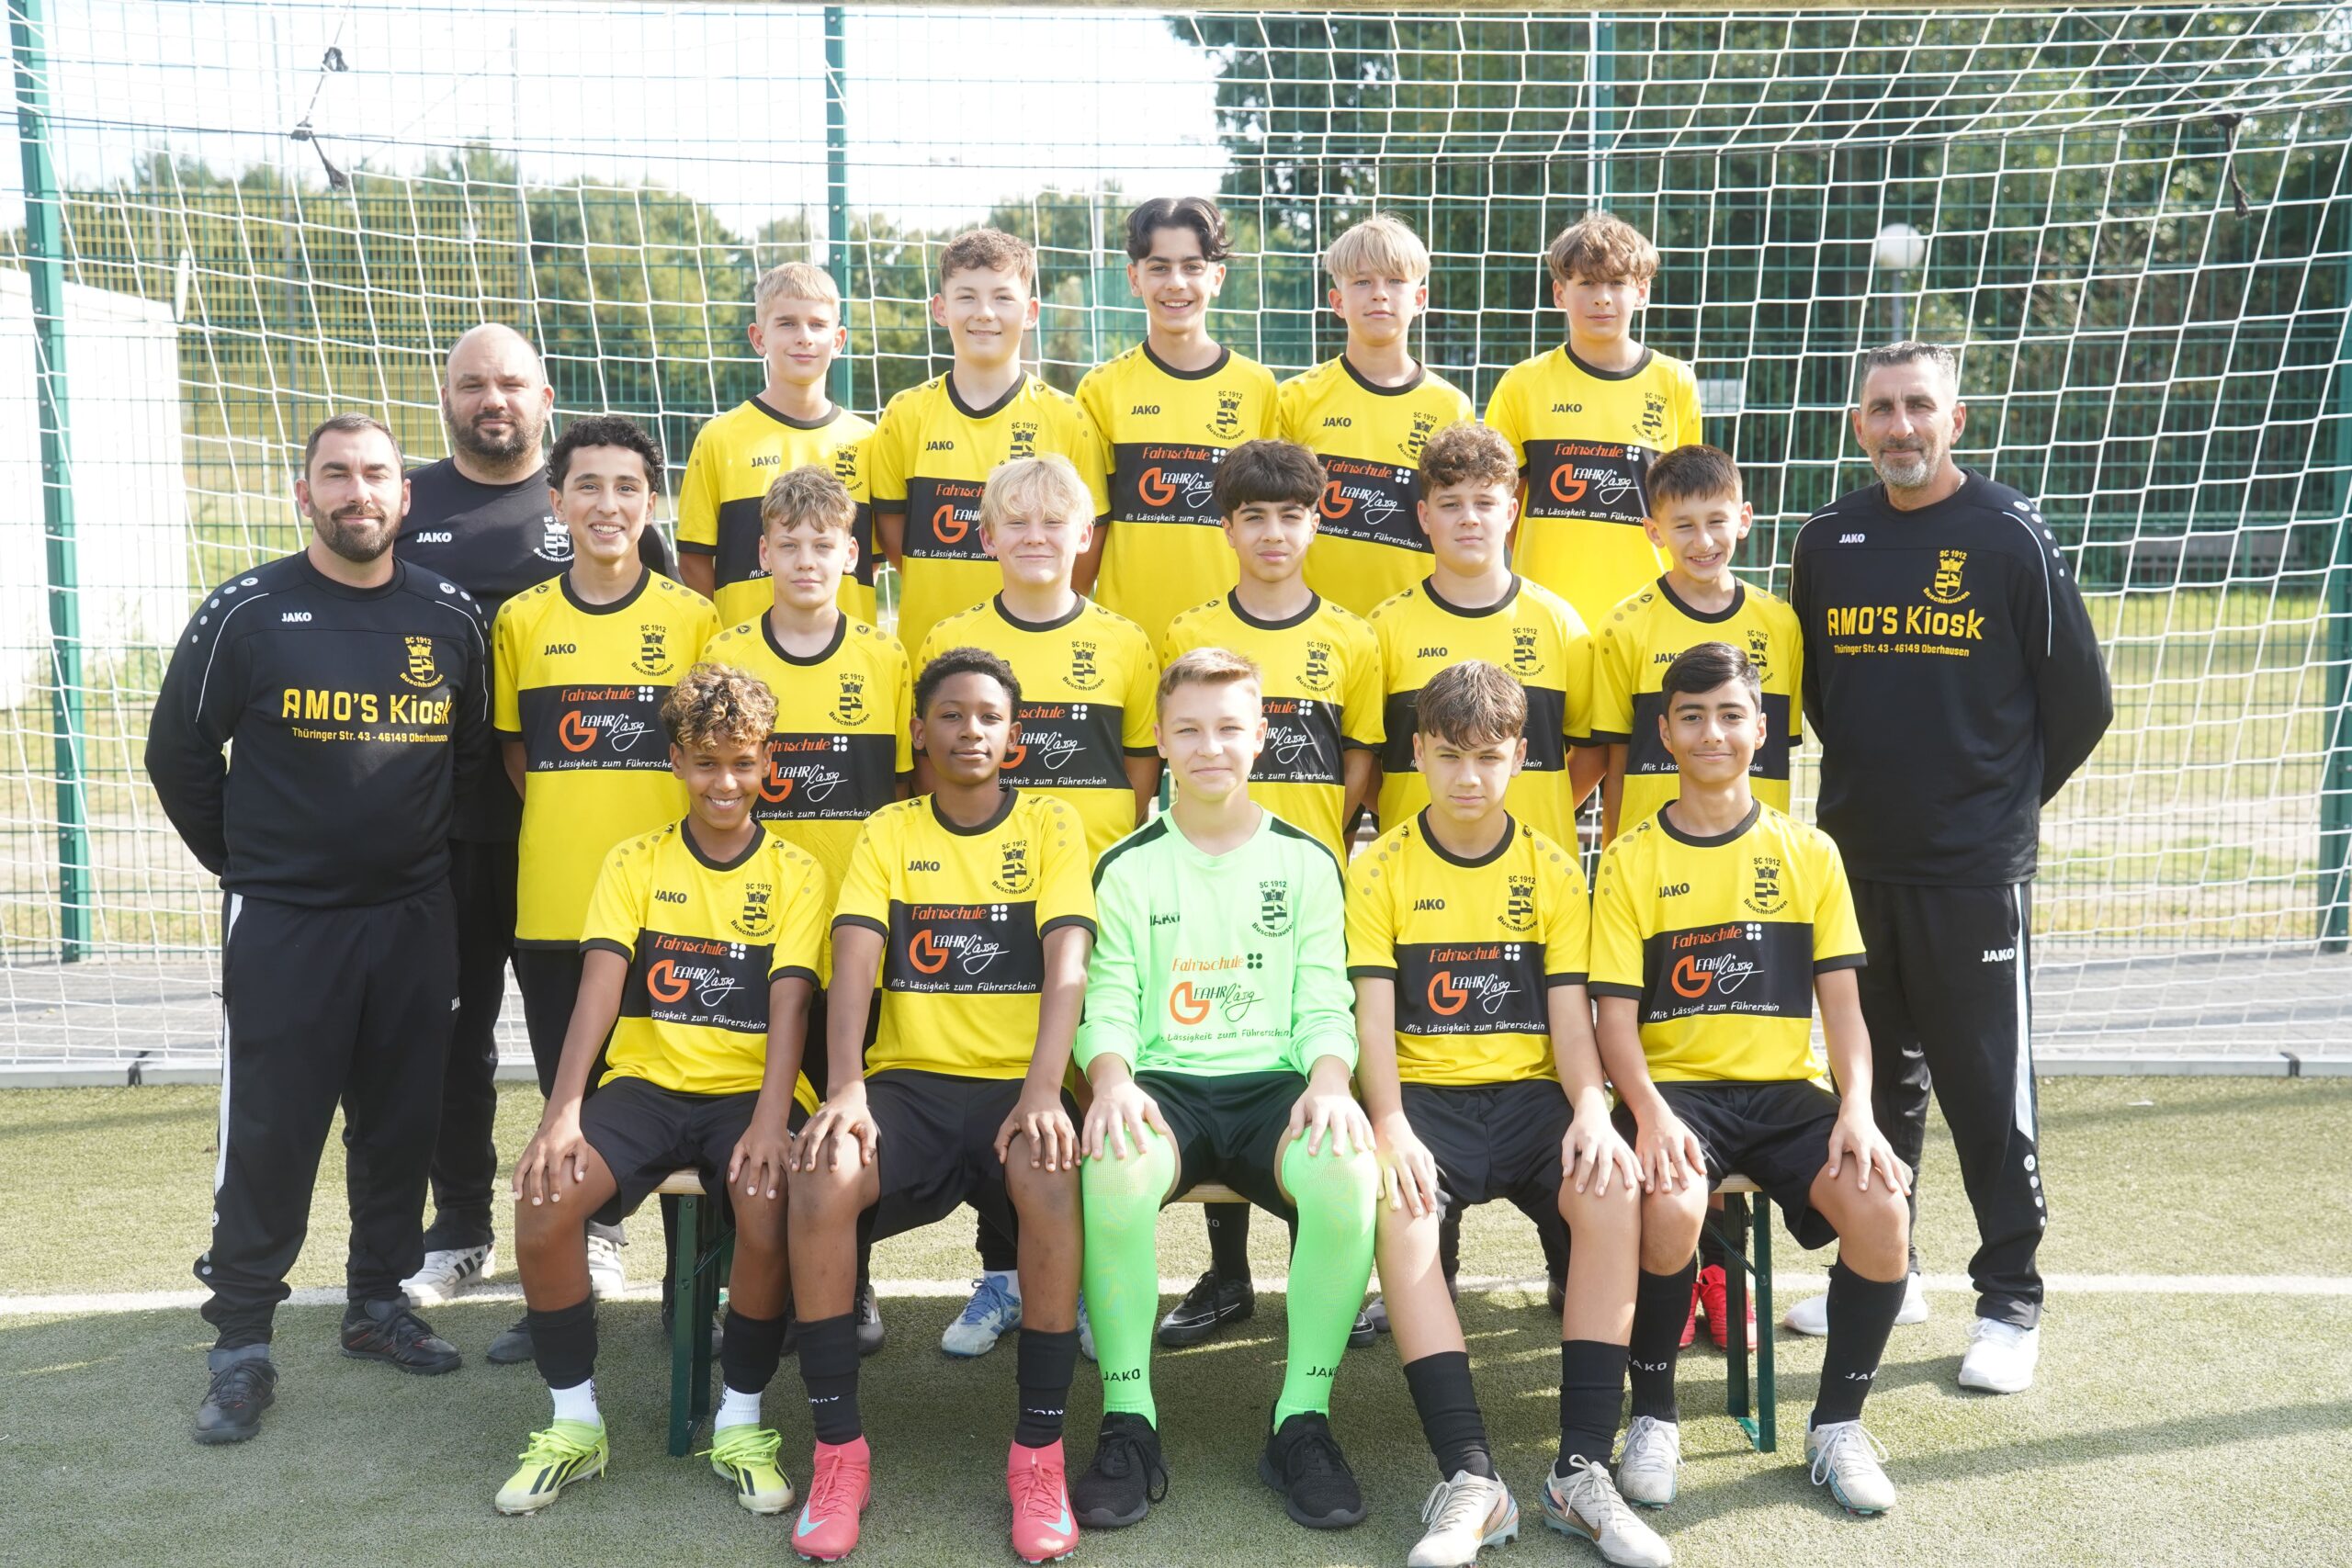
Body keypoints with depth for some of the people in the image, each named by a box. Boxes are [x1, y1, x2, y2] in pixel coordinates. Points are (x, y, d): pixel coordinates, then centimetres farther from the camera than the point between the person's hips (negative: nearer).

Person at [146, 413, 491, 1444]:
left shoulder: (450, 616, 3)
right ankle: (240, 1347, 12)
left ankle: (379, 1302, 27)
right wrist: (243, 861, 6)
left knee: (403, 1125, 11)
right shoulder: (246, 612, -5)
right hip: (281, 923, -3)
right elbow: (179, 754, 3)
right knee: (268, 1137, 0)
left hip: (414, 919, 3)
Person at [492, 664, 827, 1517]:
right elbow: (600, 989, -4)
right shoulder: (635, 862, 8)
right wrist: (564, 1110, -19)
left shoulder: (794, 873, 4)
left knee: (770, 1211, -32)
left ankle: (740, 1423, -7)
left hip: (750, 1087, -2)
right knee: (544, 1200, -25)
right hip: (647, 1082, 2)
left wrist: (770, 1119, -23)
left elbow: (789, 1003, -7)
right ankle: (576, 1422, -2)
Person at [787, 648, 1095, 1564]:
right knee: (820, 1176, -30)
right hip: (910, 1078, 2)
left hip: (1016, 1084, -1)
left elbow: (1066, 967, -7)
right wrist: (848, 1088, -20)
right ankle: (837, 1449, -14)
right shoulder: (888, 834, 10)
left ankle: (1039, 1452, -17)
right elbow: (853, 966, -3)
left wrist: (1043, 1090, -23)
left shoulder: (1051, 827, 6)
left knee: (1050, 1179, -35)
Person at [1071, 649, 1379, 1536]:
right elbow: (1107, 1002, 3)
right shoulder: (1127, 869, 10)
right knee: (1115, 1172, -36)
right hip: (1163, 1087, 0)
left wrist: (1329, 1082, -14)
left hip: (1275, 1086, 1)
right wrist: (1111, 1080, -19)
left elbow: (1325, 1002, 7)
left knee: (1348, 1177, -33)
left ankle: (1303, 1419, -14)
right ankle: (1128, 1425, -18)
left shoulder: (1305, 862, 12)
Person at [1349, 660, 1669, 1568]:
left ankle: (1582, 1472, -22)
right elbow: (1373, 1013, -2)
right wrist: (1390, 1125, -19)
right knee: (1395, 1204, -35)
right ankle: (1469, 1476, -31)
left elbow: (1569, 1010, 5)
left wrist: (1592, 1108, -15)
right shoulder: (1383, 869, 4)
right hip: (1427, 1092, -1)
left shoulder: (1553, 871, 10)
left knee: (1615, 1187, -30)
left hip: (1528, 1091, 2)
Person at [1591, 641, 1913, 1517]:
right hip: (1673, 1086, -2)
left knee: (1882, 1206, -26)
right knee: (1671, 1206, -34)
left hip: (1784, 1089, 2)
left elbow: (1841, 1005, 6)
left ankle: (1838, 1424, -1)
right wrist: (1650, 1113, -20)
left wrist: (1857, 1108, -12)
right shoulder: (1631, 861, 3)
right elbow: (1616, 1019, -2)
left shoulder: (1809, 852, 9)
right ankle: (1654, 1417, -6)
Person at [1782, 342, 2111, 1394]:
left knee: (1988, 1085, 1)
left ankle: (2011, 1303, 14)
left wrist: (2007, 797, 7)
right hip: (1854, 859, 4)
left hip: (1974, 869, -4)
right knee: (1875, 1072, 13)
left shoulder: (2011, 537, -5)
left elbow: (2080, 701, 0)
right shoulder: (1828, 541, 7)